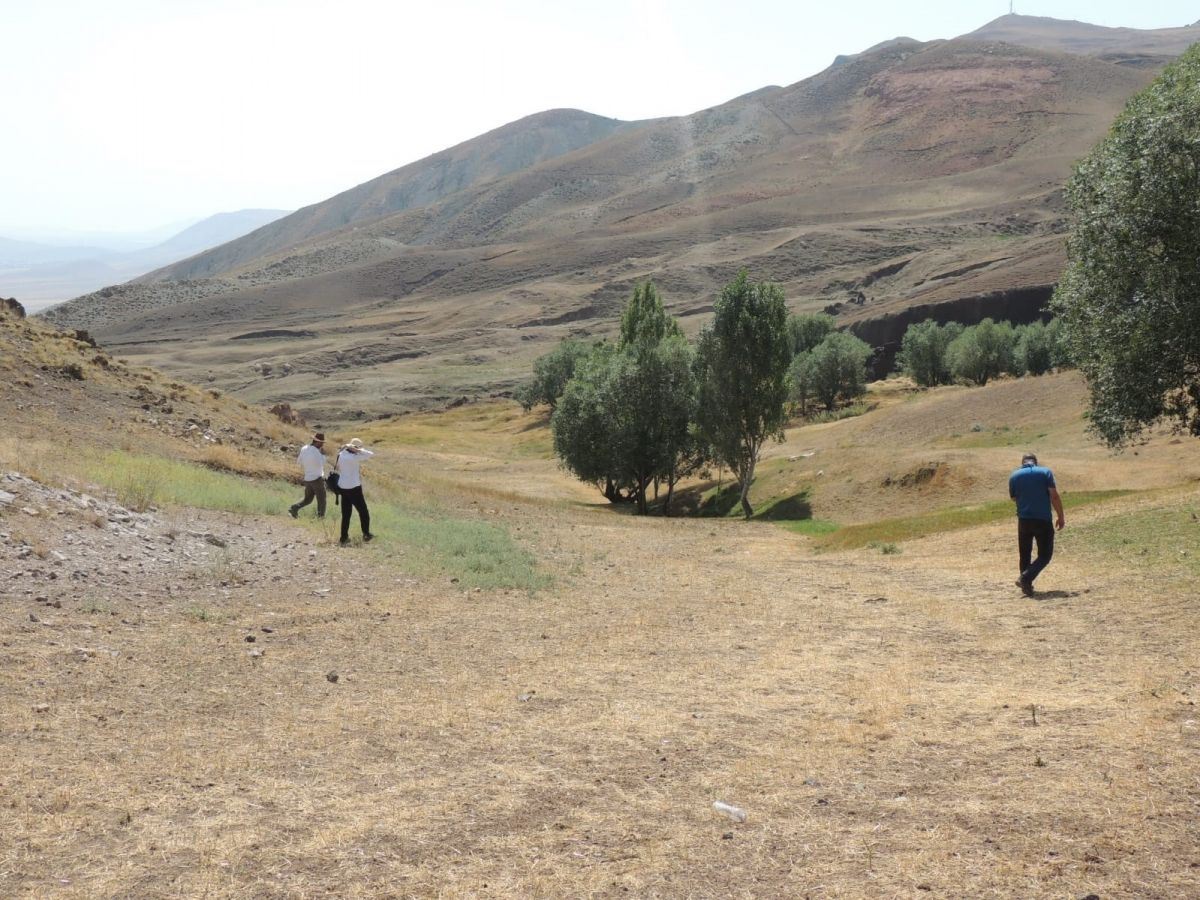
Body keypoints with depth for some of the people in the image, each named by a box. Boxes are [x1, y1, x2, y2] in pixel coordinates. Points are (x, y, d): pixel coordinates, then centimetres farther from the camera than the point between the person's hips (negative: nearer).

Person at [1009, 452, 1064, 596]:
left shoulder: (1014, 476, 6)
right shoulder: (1045, 472, -1)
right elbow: (1054, 496, -6)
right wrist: (1061, 517, 0)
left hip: (1023, 520, 3)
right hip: (1043, 520, -2)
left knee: (1024, 554, 16)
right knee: (1045, 554, 5)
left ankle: (1026, 585, 16)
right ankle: (1026, 577, -14)